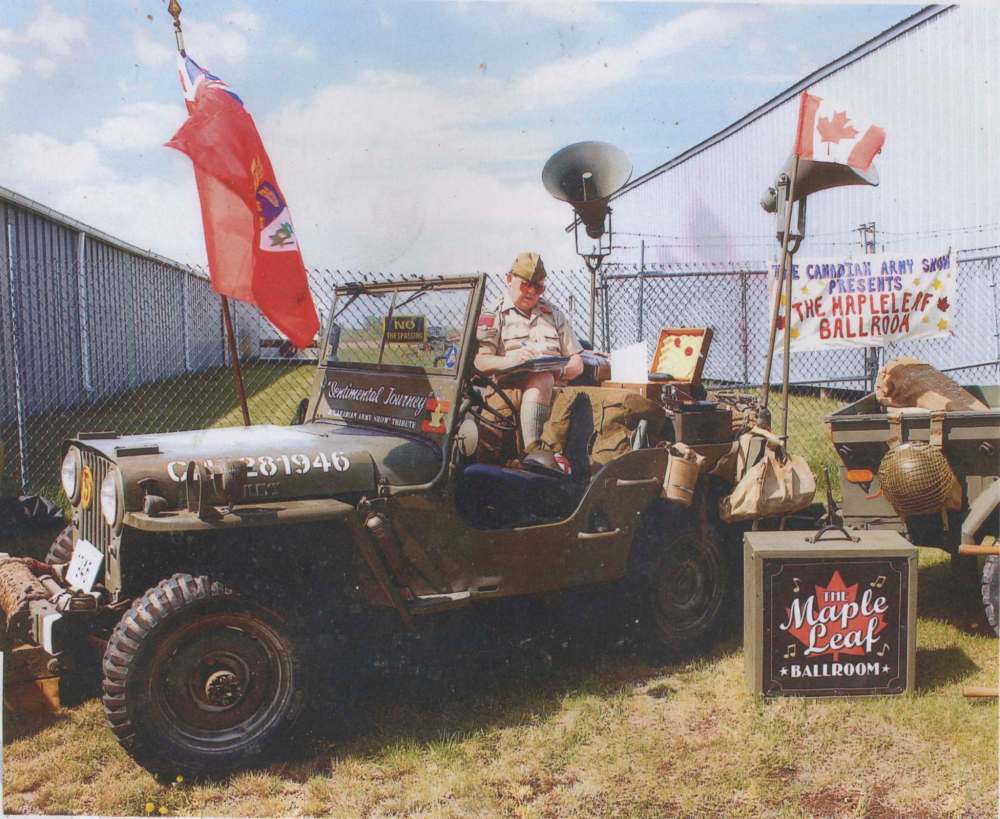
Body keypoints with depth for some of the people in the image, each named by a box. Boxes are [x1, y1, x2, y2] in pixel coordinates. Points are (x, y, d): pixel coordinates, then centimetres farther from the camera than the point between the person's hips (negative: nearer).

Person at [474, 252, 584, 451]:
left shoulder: (554, 315, 24)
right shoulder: (494, 315, 11)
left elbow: (577, 363, 19)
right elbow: (480, 362, -3)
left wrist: (561, 371, -5)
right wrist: (511, 360, -22)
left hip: (554, 388, 4)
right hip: (511, 387, -4)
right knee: (539, 381, -35)